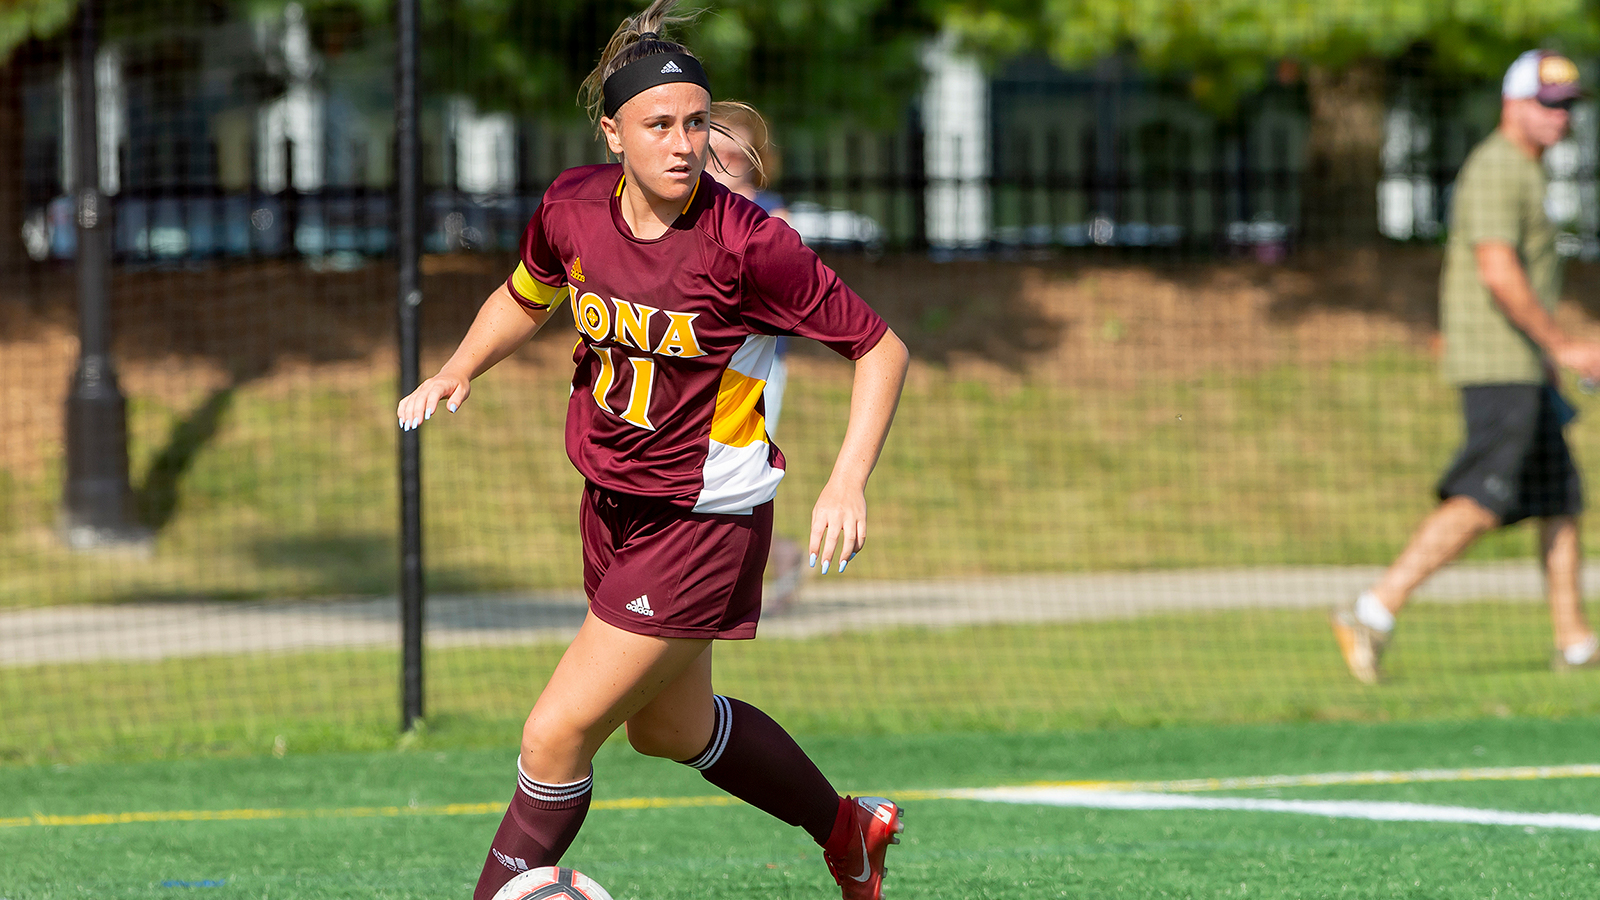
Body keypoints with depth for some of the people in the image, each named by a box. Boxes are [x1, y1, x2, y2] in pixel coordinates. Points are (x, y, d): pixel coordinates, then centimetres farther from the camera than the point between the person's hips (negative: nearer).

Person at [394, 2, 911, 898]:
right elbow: (527, 297, 16)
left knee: (556, 736, -9)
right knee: (672, 727, 26)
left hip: (705, 519, -7)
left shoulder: (748, 244, -24)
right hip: (612, 504, 7)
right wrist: (459, 372, -1)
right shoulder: (573, 206, -8)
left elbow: (881, 348, -15)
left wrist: (849, 481, -26)